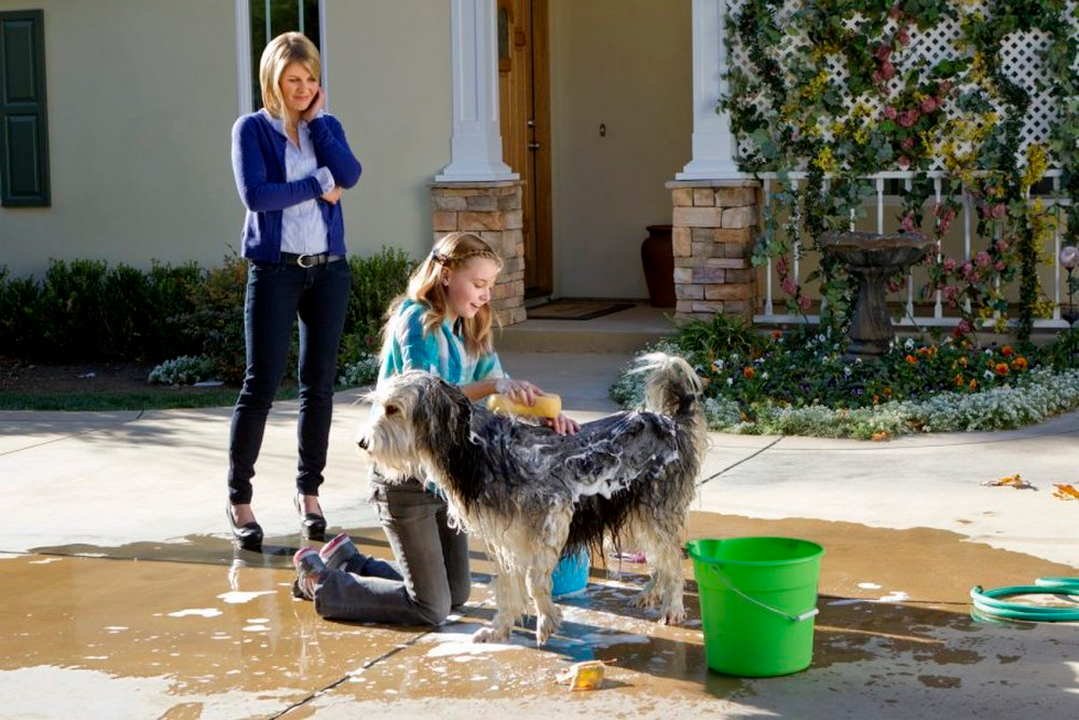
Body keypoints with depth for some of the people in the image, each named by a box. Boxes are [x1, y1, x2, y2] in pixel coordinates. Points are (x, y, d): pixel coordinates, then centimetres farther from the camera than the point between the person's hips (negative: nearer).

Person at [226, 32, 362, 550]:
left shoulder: (326, 126, 11)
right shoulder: (252, 128, 0)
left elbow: (349, 174, -8)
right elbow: (255, 194, -14)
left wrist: (317, 119, -5)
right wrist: (318, 185, -8)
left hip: (328, 268, 4)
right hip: (274, 269, -4)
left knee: (319, 385, 6)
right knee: (261, 384, -5)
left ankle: (309, 492, 17)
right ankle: (239, 499, 3)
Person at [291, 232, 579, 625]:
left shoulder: (469, 331, 10)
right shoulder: (417, 320, -15)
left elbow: (503, 396, 3)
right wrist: (493, 385, -35)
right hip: (405, 477, -9)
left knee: (457, 594, 16)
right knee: (431, 608, -6)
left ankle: (348, 560, 28)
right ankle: (320, 579, 10)